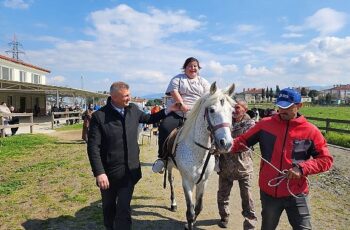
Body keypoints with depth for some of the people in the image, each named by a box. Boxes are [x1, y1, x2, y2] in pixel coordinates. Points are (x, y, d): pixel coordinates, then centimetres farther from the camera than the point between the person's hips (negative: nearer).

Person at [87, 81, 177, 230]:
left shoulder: (133, 109, -1)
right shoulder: (99, 116, -16)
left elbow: (148, 118, 19)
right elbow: (93, 148, -16)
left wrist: (167, 111, 10)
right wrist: (99, 173, -21)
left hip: (130, 170, 2)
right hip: (109, 173, -2)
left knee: (124, 209, 2)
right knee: (109, 207, 20)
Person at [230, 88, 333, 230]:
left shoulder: (311, 131, -7)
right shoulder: (265, 124, -5)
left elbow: (326, 160, -3)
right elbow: (243, 140, -1)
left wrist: (302, 168, -18)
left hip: (296, 194, -1)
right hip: (268, 191, 2)